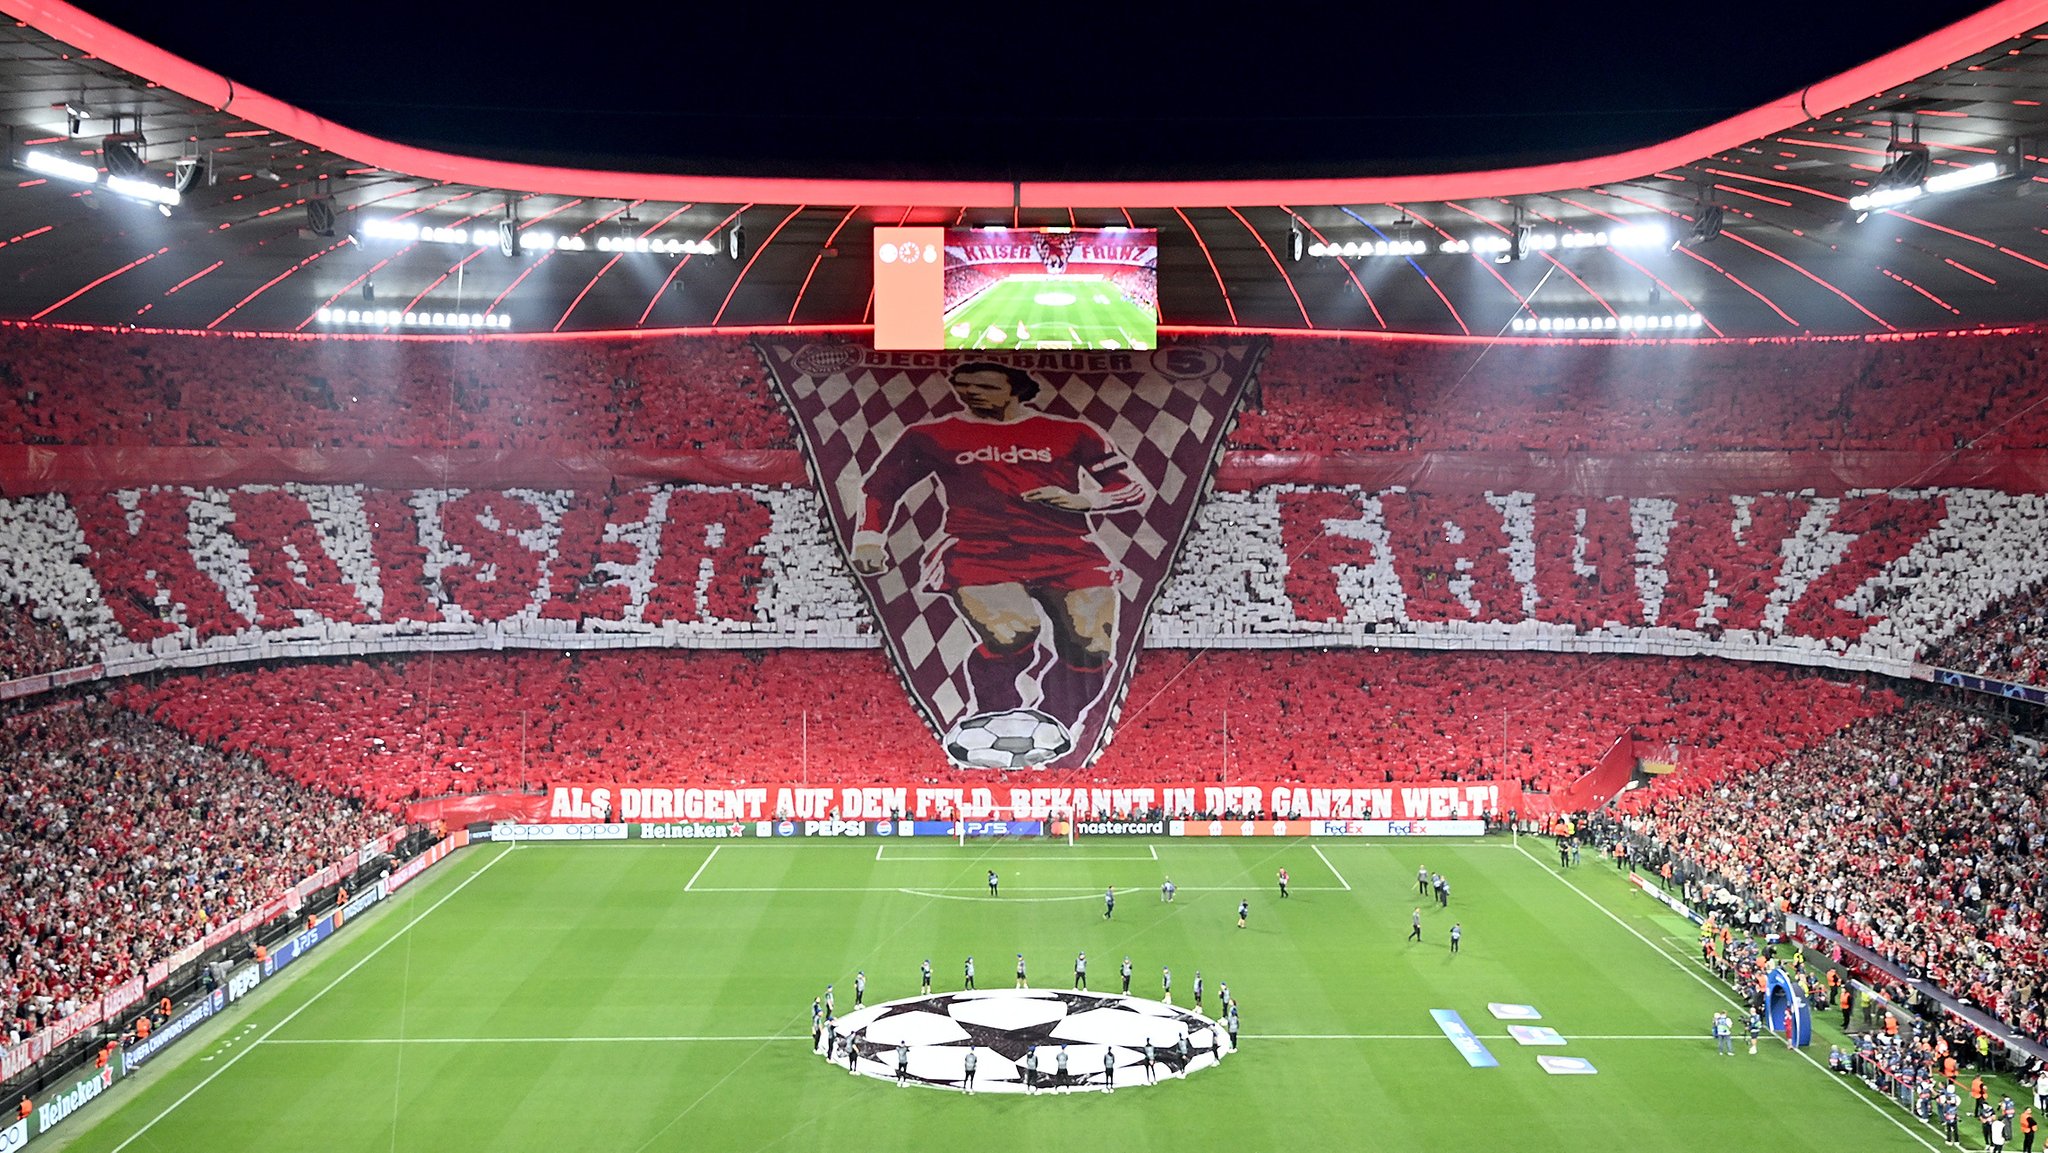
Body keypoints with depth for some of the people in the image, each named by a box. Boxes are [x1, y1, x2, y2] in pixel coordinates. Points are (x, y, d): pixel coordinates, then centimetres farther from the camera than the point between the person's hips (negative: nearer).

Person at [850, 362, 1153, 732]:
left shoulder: (1072, 434, 12)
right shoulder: (931, 435, 12)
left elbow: (1136, 489, 11)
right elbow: (880, 486, 20)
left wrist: (1084, 500, -6)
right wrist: (869, 538, 5)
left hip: (1067, 552, 3)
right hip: (977, 552, -2)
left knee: (1091, 652, -12)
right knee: (1011, 636, -29)